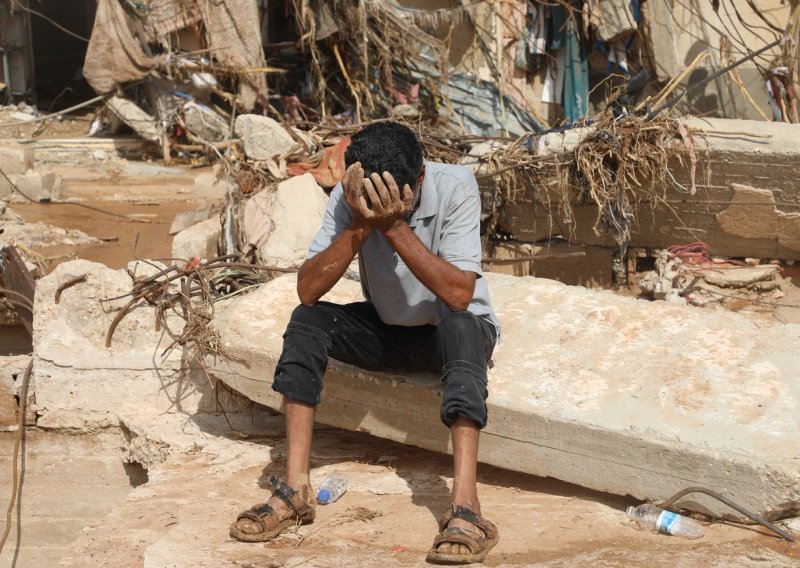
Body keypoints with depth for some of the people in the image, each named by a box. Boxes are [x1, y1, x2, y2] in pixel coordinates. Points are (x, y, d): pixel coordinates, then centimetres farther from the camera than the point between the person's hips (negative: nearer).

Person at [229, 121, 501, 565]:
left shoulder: (455, 187, -25)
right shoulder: (349, 197, -17)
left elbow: (459, 294, -35)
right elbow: (308, 290, -24)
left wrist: (395, 226, -39)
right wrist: (360, 225, -35)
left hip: (454, 327, -3)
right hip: (387, 329, 3)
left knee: (460, 326, -38)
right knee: (306, 320, -23)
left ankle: (465, 506, -47)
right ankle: (294, 490, -24)